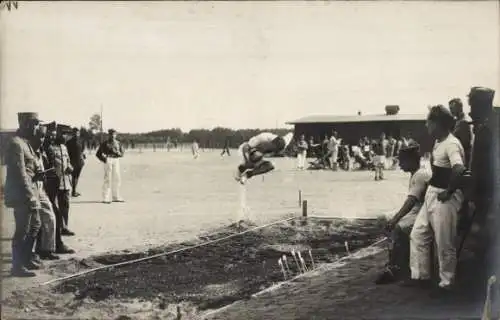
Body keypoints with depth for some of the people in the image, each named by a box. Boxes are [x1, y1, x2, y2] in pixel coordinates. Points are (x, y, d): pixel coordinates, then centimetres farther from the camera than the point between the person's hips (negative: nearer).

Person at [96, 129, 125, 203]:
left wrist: (117, 153, -10)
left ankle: (116, 197, 17)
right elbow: (98, 154, 3)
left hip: (116, 160, 5)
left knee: (117, 178, 7)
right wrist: (103, 159, -10)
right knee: (108, 179, -8)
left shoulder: (118, 143, 15)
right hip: (108, 160, -5)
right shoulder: (105, 144, 3)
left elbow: (122, 154, 11)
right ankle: (106, 198, -6)